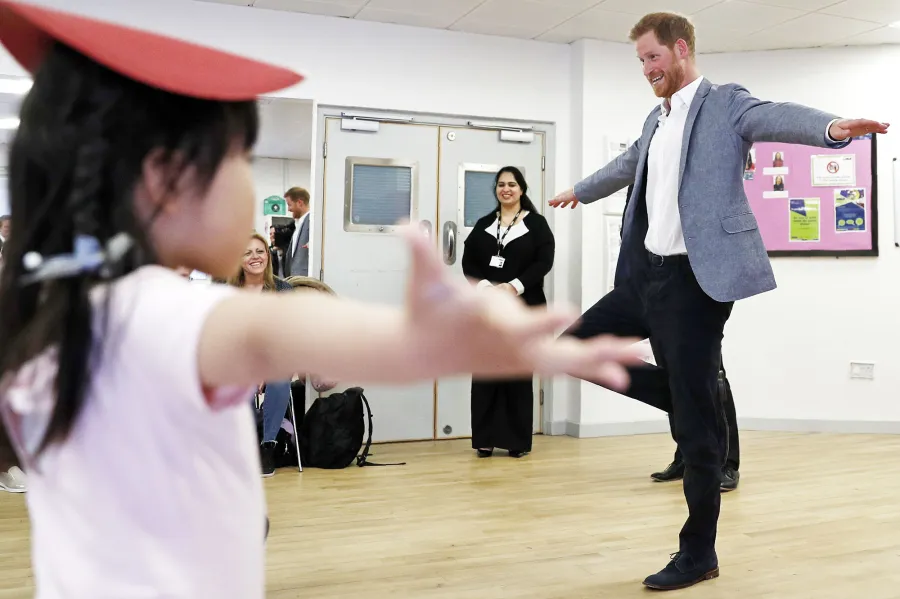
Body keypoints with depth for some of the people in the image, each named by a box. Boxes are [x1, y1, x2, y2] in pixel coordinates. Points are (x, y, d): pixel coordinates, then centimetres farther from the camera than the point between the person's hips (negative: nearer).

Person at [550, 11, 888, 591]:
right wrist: (580, 191, 55)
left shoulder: (725, 103, -3)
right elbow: (626, 165, 38)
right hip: (645, 275, 8)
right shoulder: (656, 120, 19)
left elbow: (777, 116, -24)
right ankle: (694, 398, 17)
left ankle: (698, 552, 13)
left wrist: (832, 126, -46)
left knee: (695, 422, -3)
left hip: (695, 280, -8)